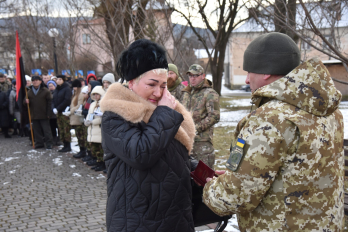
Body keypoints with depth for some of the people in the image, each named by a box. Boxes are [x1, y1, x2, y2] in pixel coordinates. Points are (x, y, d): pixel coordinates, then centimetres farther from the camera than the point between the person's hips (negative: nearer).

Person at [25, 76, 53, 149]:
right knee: (37, 130, 8)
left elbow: (49, 102, -6)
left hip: (44, 115, -4)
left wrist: (48, 113, -11)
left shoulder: (45, 91, -2)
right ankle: (39, 143, 16)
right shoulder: (29, 92, 11)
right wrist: (26, 101, -10)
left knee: (46, 129, -1)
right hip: (34, 115, 4)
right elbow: (27, 102, 16)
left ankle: (49, 143, 6)